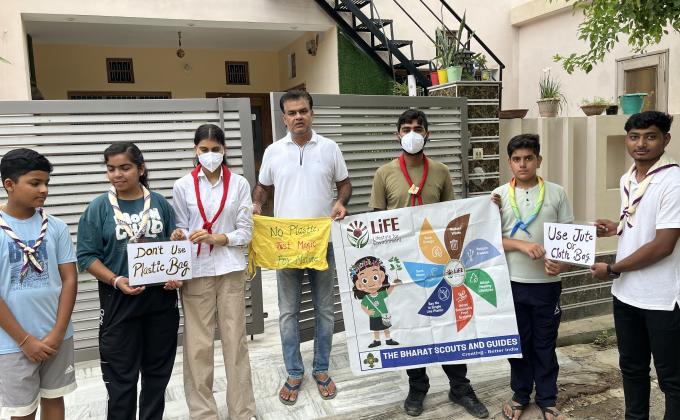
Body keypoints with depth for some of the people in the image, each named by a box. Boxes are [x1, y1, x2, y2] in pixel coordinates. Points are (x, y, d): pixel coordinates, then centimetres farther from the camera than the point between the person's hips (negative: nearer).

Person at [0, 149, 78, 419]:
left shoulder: (56, 227, -3)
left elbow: (70, 279, -1)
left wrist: (58, 333, -7)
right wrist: (25, 340, -10)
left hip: (57, 337, 2)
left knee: (54, 398, 18)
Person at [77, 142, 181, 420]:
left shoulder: (160, 203, 3)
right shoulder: (99, 208, -3)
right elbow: (86, 256, -5)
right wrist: (116, 280, -19)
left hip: (161, 297, 3)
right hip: (119, 301, -2)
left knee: (158, 370, 15)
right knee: (121, 376, 7)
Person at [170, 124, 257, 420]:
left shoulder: (239, 184, 1)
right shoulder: (183, 186, 2)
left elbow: (245, 232, 0)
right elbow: (181, 230, 5)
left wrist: (215, 238, -15)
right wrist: (179, 236, -17)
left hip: (231, 271, 0)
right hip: (196, 272, 0)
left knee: (235, 341, 7)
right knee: (198, 345, 4)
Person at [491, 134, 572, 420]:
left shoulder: (556, 193, 0)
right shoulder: (499, 196, -1)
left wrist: (563, 263, -16)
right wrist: (523, 246, -19)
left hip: (547, 282, 0)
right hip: (512, 282, 0)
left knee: (545, 343, 12)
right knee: (518, 341, 13)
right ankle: (520, 395, 31)